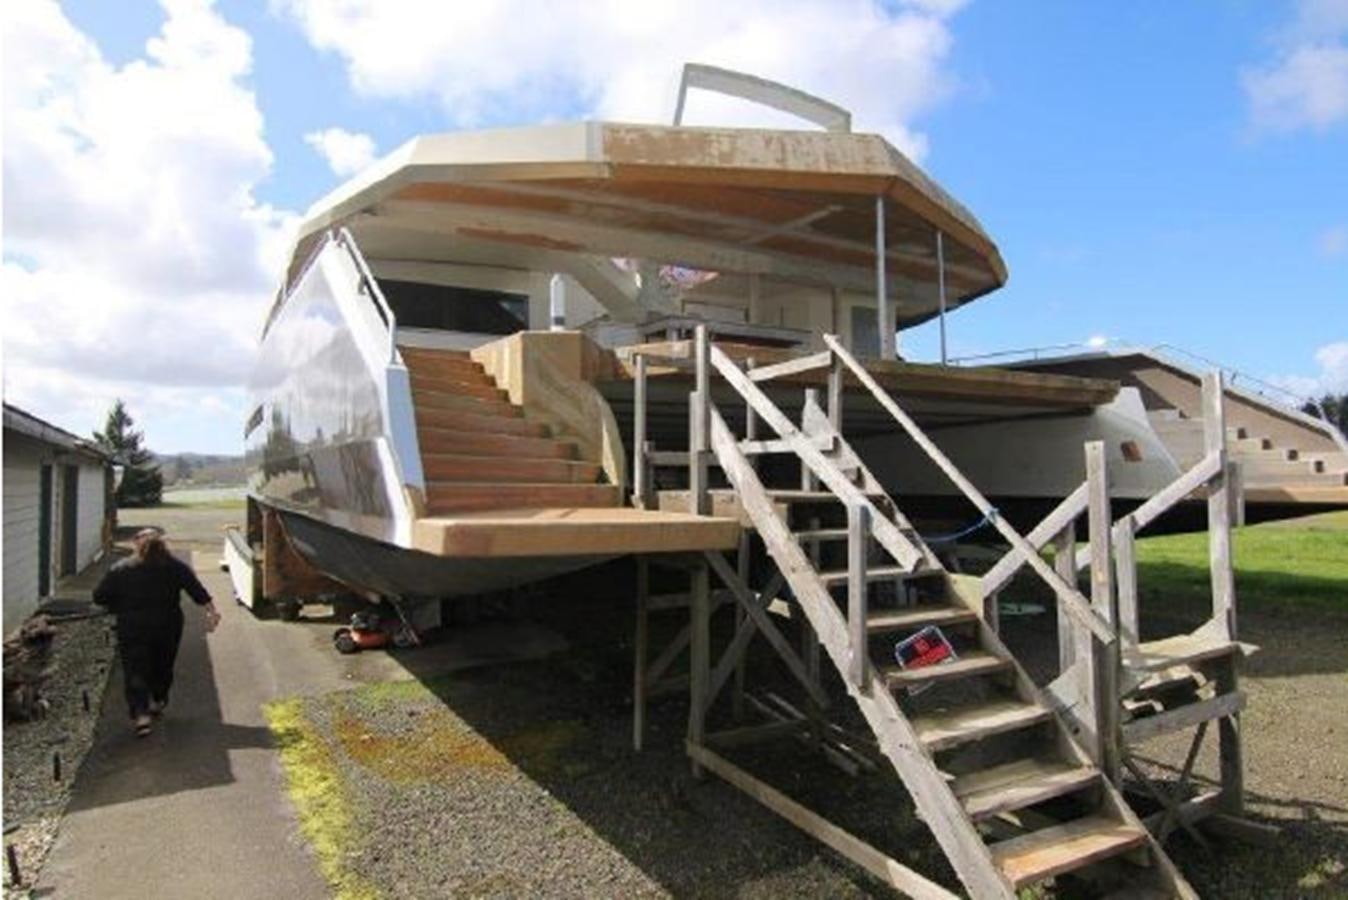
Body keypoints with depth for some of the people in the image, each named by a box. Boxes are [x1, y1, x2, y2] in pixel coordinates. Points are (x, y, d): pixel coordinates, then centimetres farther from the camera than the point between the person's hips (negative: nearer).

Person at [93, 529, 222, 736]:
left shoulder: (120, 569, 1)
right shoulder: (175, 566, 1)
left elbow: (99, 596, 1)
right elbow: (196, 589, -9)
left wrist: (120, 607, 17)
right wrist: (211, 611, -14)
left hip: (132, 630, -1)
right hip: (168, 627, 2)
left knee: (135, 673, -2)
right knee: (163, 667, 19)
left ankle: (140, 713, -15)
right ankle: (157, 702, 34)